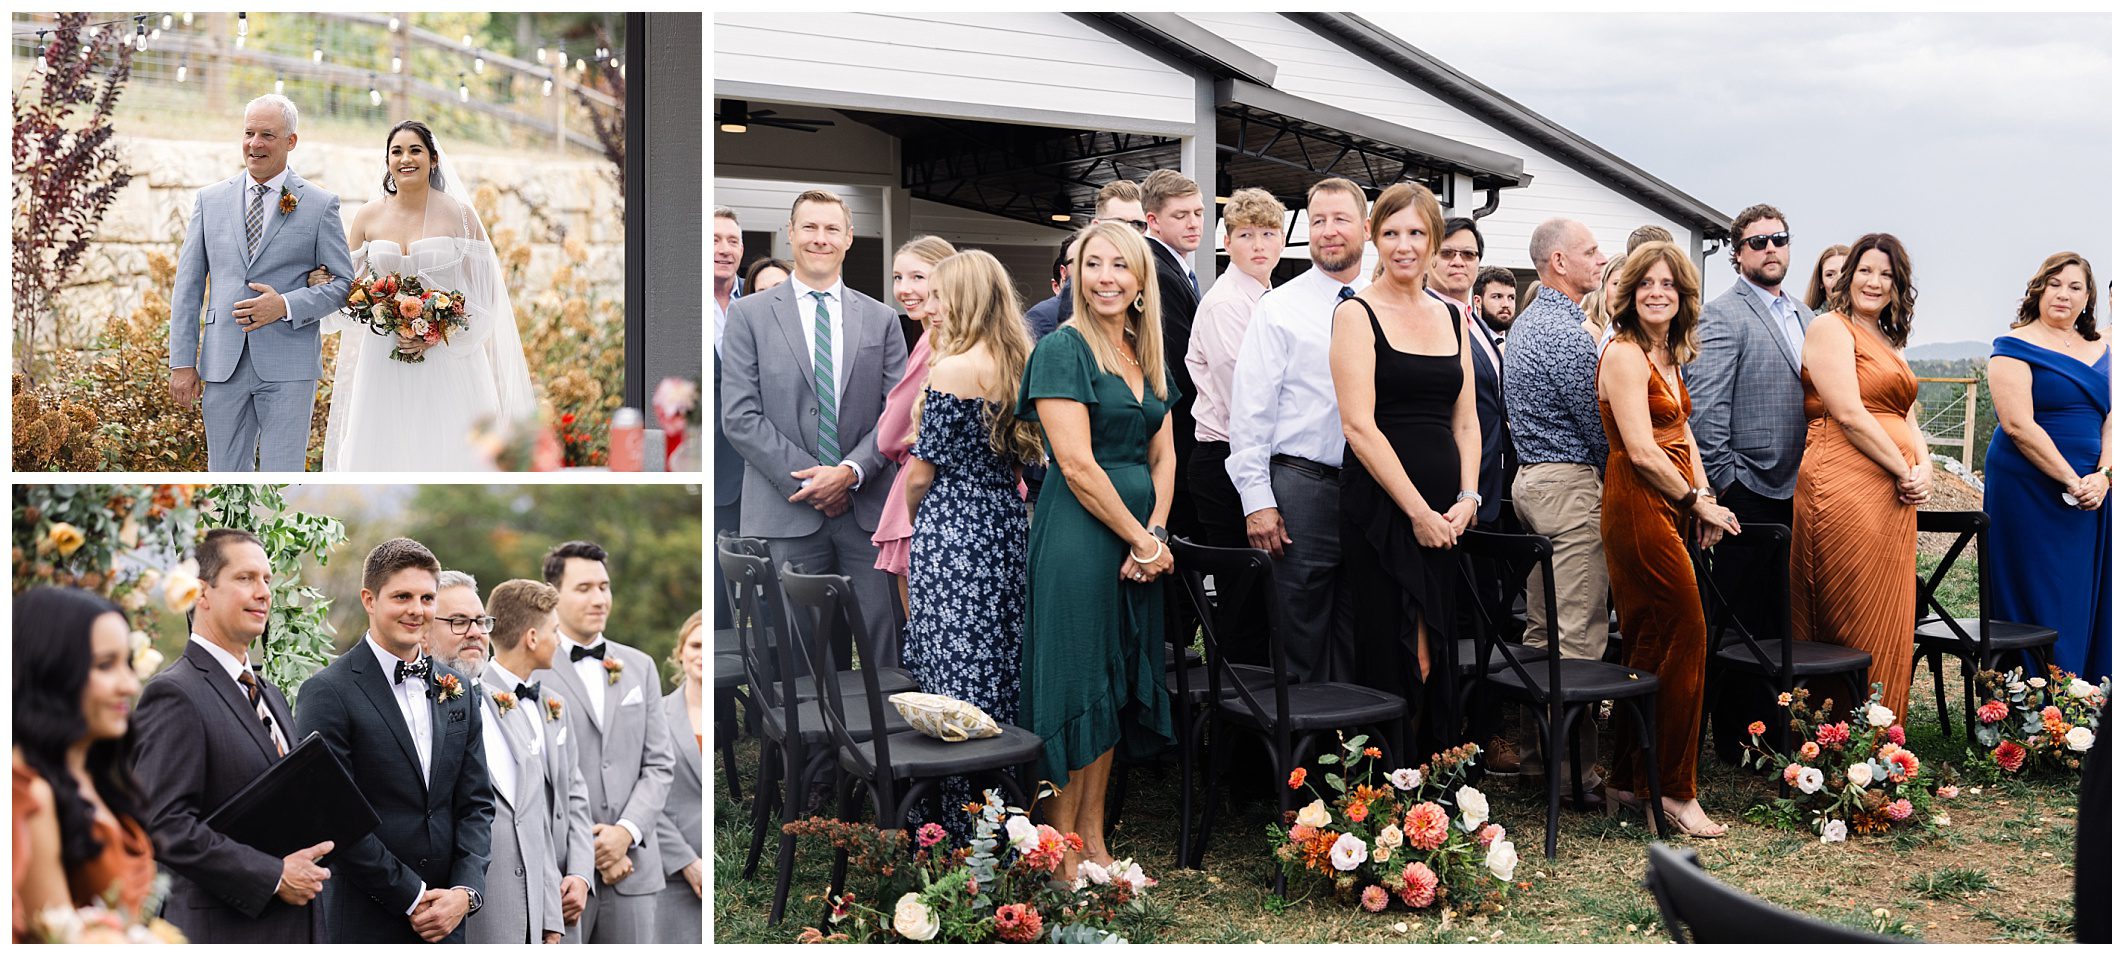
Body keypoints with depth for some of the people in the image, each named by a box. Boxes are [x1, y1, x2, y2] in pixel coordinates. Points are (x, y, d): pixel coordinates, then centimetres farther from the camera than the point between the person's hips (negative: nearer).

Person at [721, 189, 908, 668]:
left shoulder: (881, 319, 12)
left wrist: (851, 471, -9)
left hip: (866, 507, 2)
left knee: (879, 643, 1)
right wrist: (807, 478, -10)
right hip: (785, 512, -2)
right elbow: (739, 416, -2)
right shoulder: (749, 314, 5)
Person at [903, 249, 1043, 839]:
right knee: (1002, 666, 15)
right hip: (1009, 526, 8)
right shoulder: (1020, 363, 8)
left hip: (954, 531, -8)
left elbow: (923, 471, -9)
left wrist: (906, 514, 9)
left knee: (956, 677, -1)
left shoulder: (954, 368, -15)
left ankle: (963, 818, 6)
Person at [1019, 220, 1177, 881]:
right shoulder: (1063, 349, -9)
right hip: (1077, 536, -8)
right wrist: (1141, 541, -12)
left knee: (1117, 684, 11)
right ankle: (1061, 857, 8)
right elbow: (1077, 464, -16)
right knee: (1076, 684, -3)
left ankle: (1094, 844, 20)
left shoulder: (1148, 357, 14)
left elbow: (1163, 456, 13)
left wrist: (1155, 534, -4)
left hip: (1139, 542, 8)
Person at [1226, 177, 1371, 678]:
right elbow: (1251, 410, -4)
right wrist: (1257, 500, -11)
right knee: (1299, 641, 1)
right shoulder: (1279, 308, 0)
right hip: (1302, 484, -3)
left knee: (1358, 643, 10)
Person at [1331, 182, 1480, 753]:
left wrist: (1467, 499, -1)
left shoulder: (1452, 318, 16)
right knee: (1397, 660, -7)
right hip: (1382, 507, -5)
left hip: (1447, 514, 5)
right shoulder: (1358, 314, -2)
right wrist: (1417, 510, -13)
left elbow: (1466, 422, 16)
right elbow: (1359, 424, -11)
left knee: (1437, 660, 6)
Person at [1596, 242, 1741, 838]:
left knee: (1650, 644, 11)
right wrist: (1699, 501, -8)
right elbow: (1642, 451, -17)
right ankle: (1677, 792, -2)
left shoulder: (1669, 356, 17)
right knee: (1687, 636, -9)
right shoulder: (1625, 354, -12)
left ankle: (1631, 777, 20)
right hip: (1638, 505, -9)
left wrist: (1702, 497, 2)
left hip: (1669, 509, 9)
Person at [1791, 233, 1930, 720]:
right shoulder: (1831, 328, -3)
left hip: (1895, 496, 8)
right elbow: (1849, 415, -13)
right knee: (1852, 624, -5)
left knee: (1888, 623, 8)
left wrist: (1924, 469, -1)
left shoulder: (1890, 344, 23)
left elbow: (1907, 418, 19)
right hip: (1845, 489, -8)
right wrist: (1905, 471, -9)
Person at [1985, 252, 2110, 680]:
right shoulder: (2016, 347, -5)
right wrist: (2071, 481, -17)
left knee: (2086, 603, 7)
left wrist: (2102, 478, -10)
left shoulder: (2101, 349, 13)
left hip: (2093, 494, 6)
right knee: (2039, 602, -3)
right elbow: (2018, 425, -14)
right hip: (2031, 492, -6)